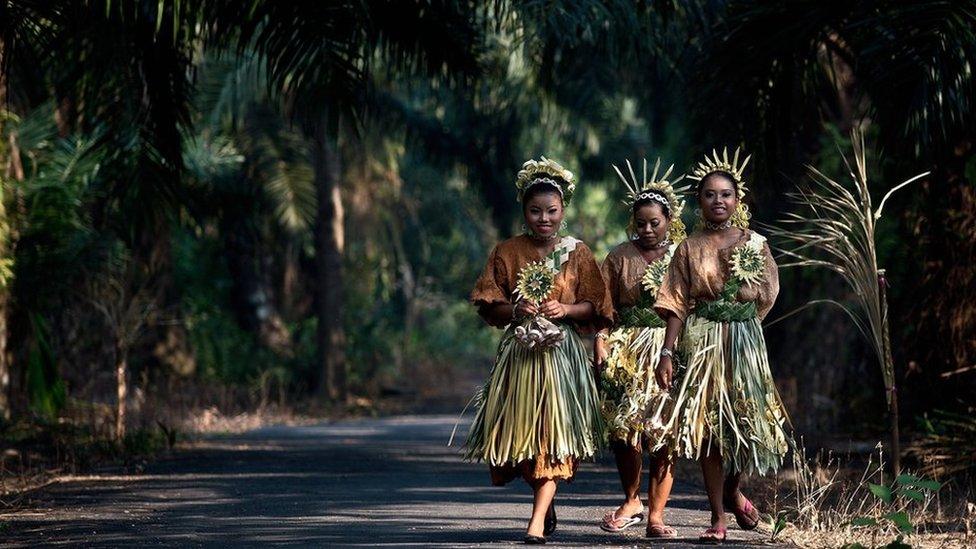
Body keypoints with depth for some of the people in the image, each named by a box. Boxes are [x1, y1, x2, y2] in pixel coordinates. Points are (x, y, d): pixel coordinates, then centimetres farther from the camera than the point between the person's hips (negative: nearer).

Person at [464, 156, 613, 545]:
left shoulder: (577, 254, 5)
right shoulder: (507, 252, 6)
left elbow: (595, 307, 5)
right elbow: (489, 305, 5)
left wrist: (566, 309, -12)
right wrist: (515, 311, -14)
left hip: (561, 352, -2)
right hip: (518, 351, 2)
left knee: (553, 433, -10)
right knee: (520, 433, 3)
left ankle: (538, 520, -13)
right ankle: (547, 503, 27)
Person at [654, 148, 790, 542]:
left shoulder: (754, 243, 6)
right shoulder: (689, 249, 5)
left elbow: (765, 297, 10)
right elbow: (676, 305, 1)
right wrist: (667, 353, -6)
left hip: (745, 339, 0)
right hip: (701, 342, 0)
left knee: (746, 420, -4)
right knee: (707, 426, -2)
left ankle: (732, 489, 27)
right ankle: (717, 518, 4)